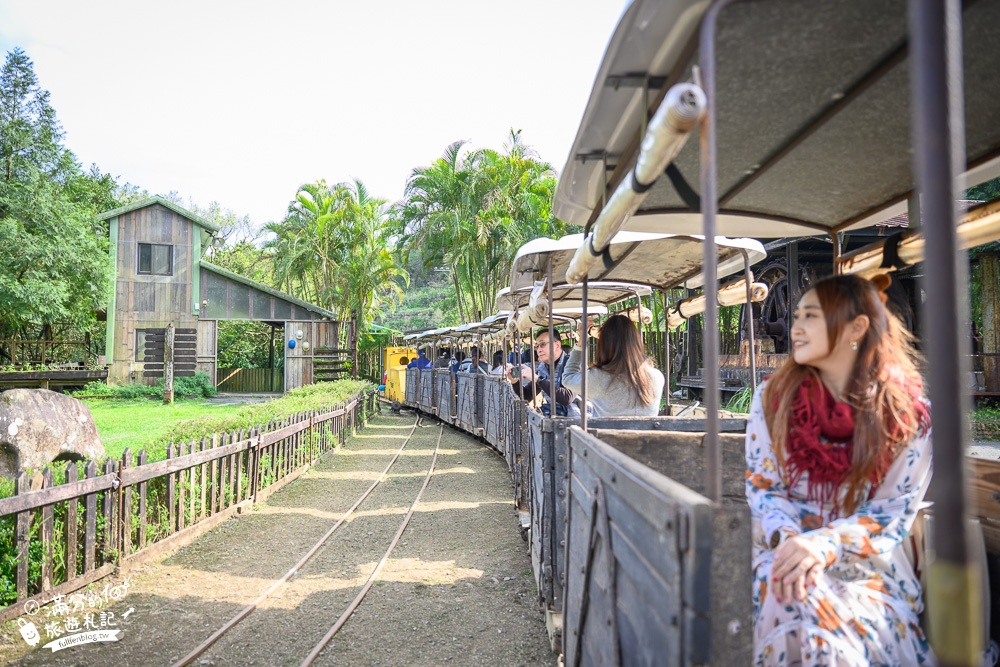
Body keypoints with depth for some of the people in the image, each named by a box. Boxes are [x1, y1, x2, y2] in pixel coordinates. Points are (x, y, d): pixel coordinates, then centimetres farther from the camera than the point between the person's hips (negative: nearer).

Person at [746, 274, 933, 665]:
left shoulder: (909, 412, -3)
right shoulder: (774, 397, 2)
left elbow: (893, 511, -6)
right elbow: (761, 485, 0)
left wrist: (825, 544, -24)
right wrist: (788, 539, -21)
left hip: (867, 563, -1)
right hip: (787, 552, 1)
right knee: (788, 596, -31)